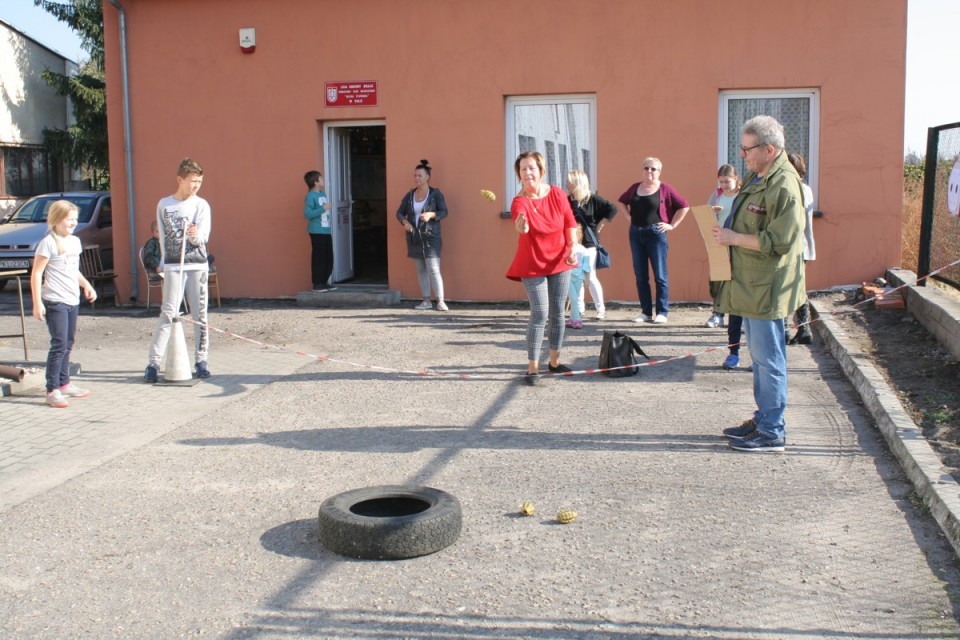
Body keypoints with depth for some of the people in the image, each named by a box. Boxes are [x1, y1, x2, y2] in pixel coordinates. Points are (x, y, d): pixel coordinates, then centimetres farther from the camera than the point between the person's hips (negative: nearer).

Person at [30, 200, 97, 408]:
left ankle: (64, 383, 24)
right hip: (55, 302, -8)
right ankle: (52, 390, -9)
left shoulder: (75, 241, 13)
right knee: (59, 344, -11)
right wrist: (37, 303, -17)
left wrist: (86, 285, 10)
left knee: (68, 344, 14)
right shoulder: (48, 243, -10)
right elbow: (36, 274, -12)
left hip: (73, 301, 8)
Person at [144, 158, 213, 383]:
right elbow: (163, 237, 9)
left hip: (198, 265, 1)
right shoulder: (164, 205, 6)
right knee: (168, 313, -7)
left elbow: (204, 237, -5)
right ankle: (153, 362, -4)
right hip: (173, 266, -1)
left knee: (200, 314, 3)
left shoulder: (202, 205, 4)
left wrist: (195, 235, -26)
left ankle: (200, 360, 12)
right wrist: (165, 263, 3)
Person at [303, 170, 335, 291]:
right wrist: (323, 208, -21)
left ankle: (324, 282, 19)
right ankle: (317, 283, 4)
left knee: (329, 258, 10)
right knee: (318, 258, -3)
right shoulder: (310, 196, -12)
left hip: (326, 231, 8)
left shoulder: (323, 193, 13)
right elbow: (307, 214, -20)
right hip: (317, 232, -8)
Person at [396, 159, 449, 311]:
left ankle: (440, 301, -11)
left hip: (431, 237, -5)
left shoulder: (435, 194, -3)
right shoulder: (409, 195, 9)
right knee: (421, 270, 8)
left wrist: (431, 214, -24)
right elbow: (400, 213, 12)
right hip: (414, 238, 5)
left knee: (433, 269, -12)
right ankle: (426, 301, 14)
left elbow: (444, 211, -6)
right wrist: (405, 222, -9)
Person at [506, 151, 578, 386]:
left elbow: (570, 222, 4)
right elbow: (521, 226, -41)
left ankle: (554, 361, 24)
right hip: (533, 265, -4)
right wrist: (521, 225, -64)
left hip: (559, 261, 4)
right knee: (540, 314, -10)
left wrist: (572, 247, -8)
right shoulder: (520, 201, -19)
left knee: (557, 313, 10)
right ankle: (532, 368, -3)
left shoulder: (557, 194, -6)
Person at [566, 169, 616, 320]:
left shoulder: (592, 199, -6)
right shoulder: (568, 201, 4)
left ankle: (601, 309, 8)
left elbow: (612, 209, -9)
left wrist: (600, 225, -7)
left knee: (591, 277, -3)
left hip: (588, 244, -4)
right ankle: (579, 308, 20)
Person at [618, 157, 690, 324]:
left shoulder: (665, 189, -3)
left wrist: (672, 225, -4)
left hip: (656, 234, -5)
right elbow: (622, 201, 27)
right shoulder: (635, 187, 9)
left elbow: (684, 206, -3)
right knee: (640, 275, 6)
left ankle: (662, 312, 3)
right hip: (635, 233, 5)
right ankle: (646, 312, 12)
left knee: (660, 275, -2)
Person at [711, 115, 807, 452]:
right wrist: (725, 225, 8)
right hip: (751, 283, 10)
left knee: (768, 357, -2)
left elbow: (777, 242, -24)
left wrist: (734, 238, -18)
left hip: (767, 286, -10)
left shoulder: (784, 186, -20)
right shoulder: (757, 176, 11)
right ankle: (762, 419, 31)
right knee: (758, 354, 19)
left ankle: (772, 433, 8)